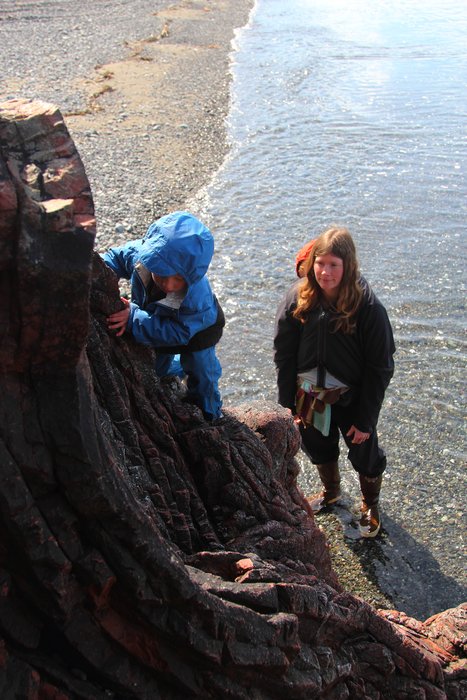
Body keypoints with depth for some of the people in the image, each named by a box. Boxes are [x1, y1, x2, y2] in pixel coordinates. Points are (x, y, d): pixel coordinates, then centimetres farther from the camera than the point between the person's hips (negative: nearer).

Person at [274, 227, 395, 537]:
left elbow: (380, 368, -17)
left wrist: (365, 420, -14)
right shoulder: (297, 300, -15)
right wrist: (288, 406, -4)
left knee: (365, 457, 18)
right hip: (310, 396, 3)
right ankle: (331, 491, 57)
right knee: (319, 450, 26)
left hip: (352, 399, -3)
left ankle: (371, 504, 49)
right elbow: (284, 356, -6)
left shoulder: (368, 307, -24)